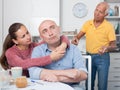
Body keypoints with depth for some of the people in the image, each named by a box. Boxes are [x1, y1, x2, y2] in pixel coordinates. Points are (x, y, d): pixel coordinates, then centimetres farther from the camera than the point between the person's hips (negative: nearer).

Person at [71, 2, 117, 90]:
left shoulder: (109, 26, -9)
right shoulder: (87, 23, 2)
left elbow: (114, 45, -6)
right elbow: (78, 36, 4)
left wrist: (107, 48, -28)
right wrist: (75, 39, -20)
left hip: (102, 58, -3)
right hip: (89, 56, 3)